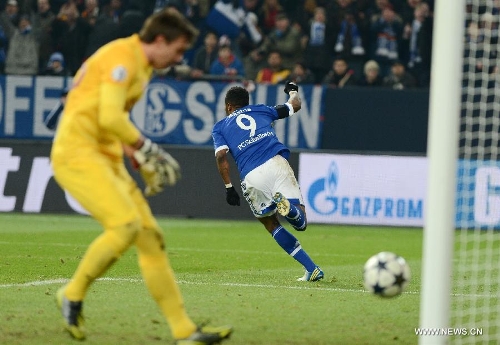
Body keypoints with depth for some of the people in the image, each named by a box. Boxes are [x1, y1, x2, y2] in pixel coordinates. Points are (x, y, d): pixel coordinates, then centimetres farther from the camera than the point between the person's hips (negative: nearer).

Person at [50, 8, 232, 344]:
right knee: (126, 224, -26)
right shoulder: (123, 58, -12)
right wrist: (148, 149, -12)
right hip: (78, 153, -10)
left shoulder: (141, 65, 19)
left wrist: (140, 160, 18)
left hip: (107, 159, 10)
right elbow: (109, 118, -23)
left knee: (150, 236, 3)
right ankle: (74, 294, -7)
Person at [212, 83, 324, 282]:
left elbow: (221, 155, 3)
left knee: (271, 224, 18)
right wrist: (293, 91, 61)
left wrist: (228, 187, 6)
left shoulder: (220, 127, 21)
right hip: (276, 163, 1)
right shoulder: (261, 110, 27)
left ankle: (311, 268, 5)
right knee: (300, 222, 1)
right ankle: (287, 207, -37)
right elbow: (295, 105, 40)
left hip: (251, 177, -1)